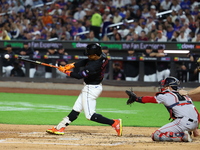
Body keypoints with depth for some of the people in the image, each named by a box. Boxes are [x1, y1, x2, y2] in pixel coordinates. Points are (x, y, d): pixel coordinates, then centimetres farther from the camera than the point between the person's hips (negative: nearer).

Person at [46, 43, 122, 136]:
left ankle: (115, 123, -8)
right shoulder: (102, 57, -7)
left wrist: (65, 71, -9)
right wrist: (72, 65, -5)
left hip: (91, 89, -10)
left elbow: (79, 76, -23)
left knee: (90, 115, -6)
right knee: (76, 109, 14)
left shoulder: (93, 66, -32)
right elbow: (85, 62, 6)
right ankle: (60, 127, 20)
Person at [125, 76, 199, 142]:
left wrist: (136, 98, 28)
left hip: (183, 122, -8)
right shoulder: (185, 96, 24)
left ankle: (183, 136, -18)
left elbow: (150, 99, 15)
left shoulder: (166, 96, 5)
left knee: (156, 136, -7)